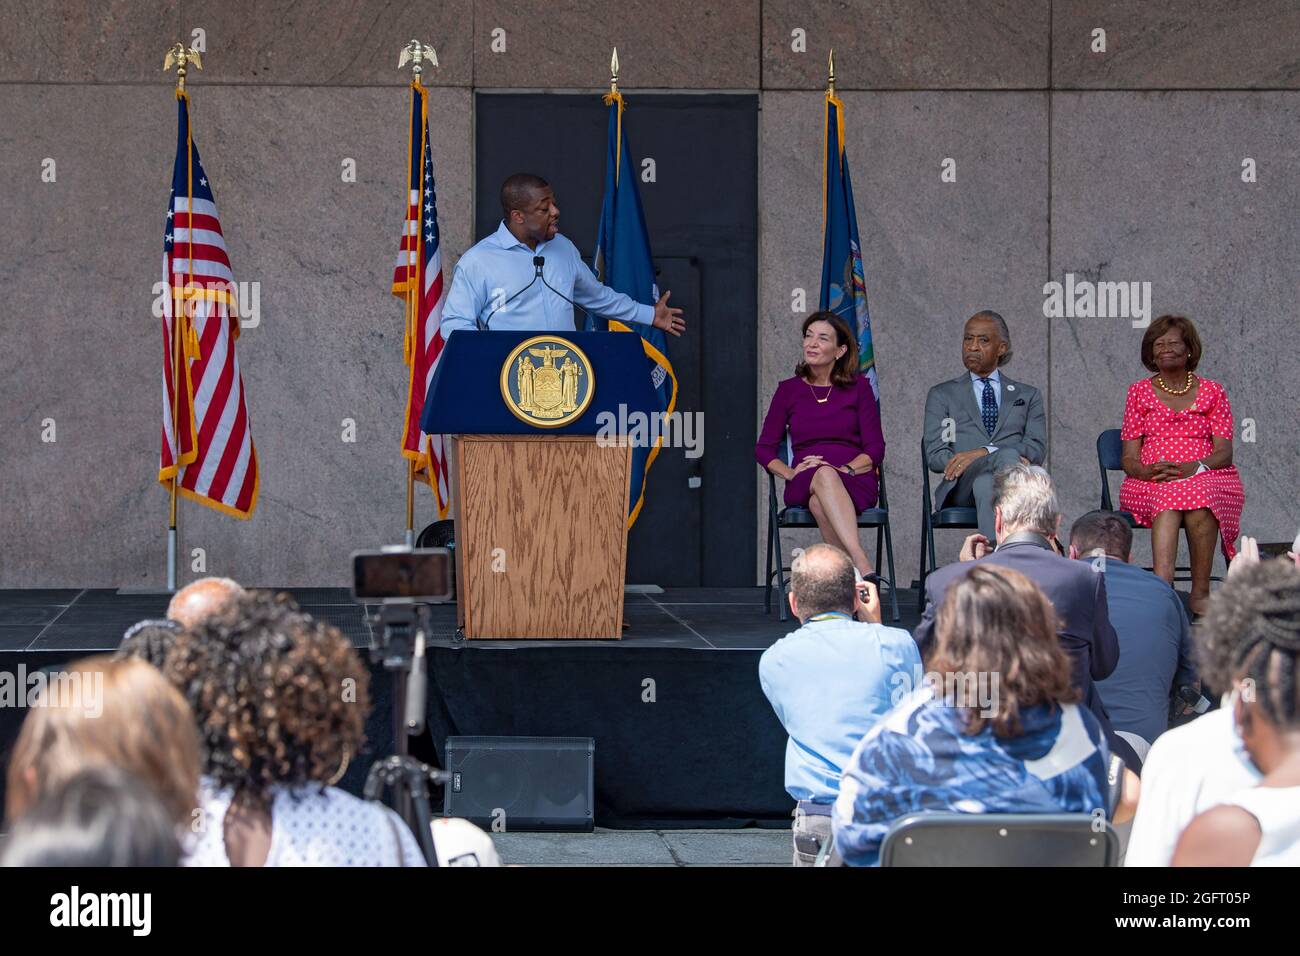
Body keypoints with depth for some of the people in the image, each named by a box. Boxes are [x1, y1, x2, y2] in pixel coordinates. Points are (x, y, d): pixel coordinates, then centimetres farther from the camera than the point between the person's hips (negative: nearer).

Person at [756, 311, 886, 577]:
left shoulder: (858, 387, 10)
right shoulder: (788, 390, 14)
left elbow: (875, 449, 5)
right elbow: (764, 449, 11)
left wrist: (844, 469, -13)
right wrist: (791, 473, -8)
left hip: (856, 482, 0)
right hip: (803, 486, 1)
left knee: (820, 502, -38)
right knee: (824, 476, -39)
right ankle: (863, 567, -54)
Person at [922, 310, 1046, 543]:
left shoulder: (1028, 396, 25)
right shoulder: (942, 395, 23)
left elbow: (1036, 449, 8)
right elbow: (935, 456, 8)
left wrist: (981, 453, -12)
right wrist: (1003, 456, -8)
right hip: (962, 485, -1)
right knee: (1008, 456, -38)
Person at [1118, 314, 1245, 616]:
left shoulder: (1212, 392, 16)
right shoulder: (1139, 393, 16)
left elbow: (1224, 453, 5)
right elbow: (1128, 460, 10)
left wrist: (1194, 468, -17)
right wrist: (1149, 471, -15)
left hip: (1206, 477, 0)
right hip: (1150, 483, 0)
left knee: (1198, 496, -37)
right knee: (1167, 497, -37)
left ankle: (1200, 594, -39)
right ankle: (1163, 582, -56)